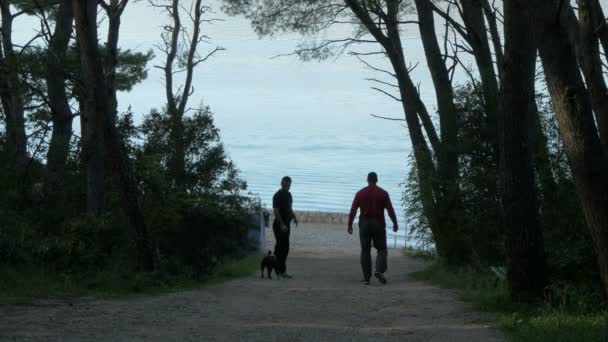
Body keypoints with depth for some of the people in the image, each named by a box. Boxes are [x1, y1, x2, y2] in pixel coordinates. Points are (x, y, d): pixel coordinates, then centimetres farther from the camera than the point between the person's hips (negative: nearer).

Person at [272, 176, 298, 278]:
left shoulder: (288, 195, 15)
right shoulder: (278, 195, -12)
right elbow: (276, 211, -18)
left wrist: (294, 217, 12)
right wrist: (282, 224, -24)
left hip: (286, 224, 9)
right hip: (279, 224, -9)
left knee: (284, 247, 11)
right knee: (282, 247, -10)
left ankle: (280, 270, 17)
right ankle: (281, 271, -9)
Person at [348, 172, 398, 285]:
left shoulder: (360, 193, 3)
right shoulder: (383, 193, -1)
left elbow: (353, 210, -1)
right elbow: (390, 210, -4)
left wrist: (350, 225, 4)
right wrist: (395, 224, 5)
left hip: (364, 224, 1)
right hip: (379, 224, -1)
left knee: (365, 251, 7)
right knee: (381, 249, 8)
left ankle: (366, 278, 4)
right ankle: (379, 271, -16)